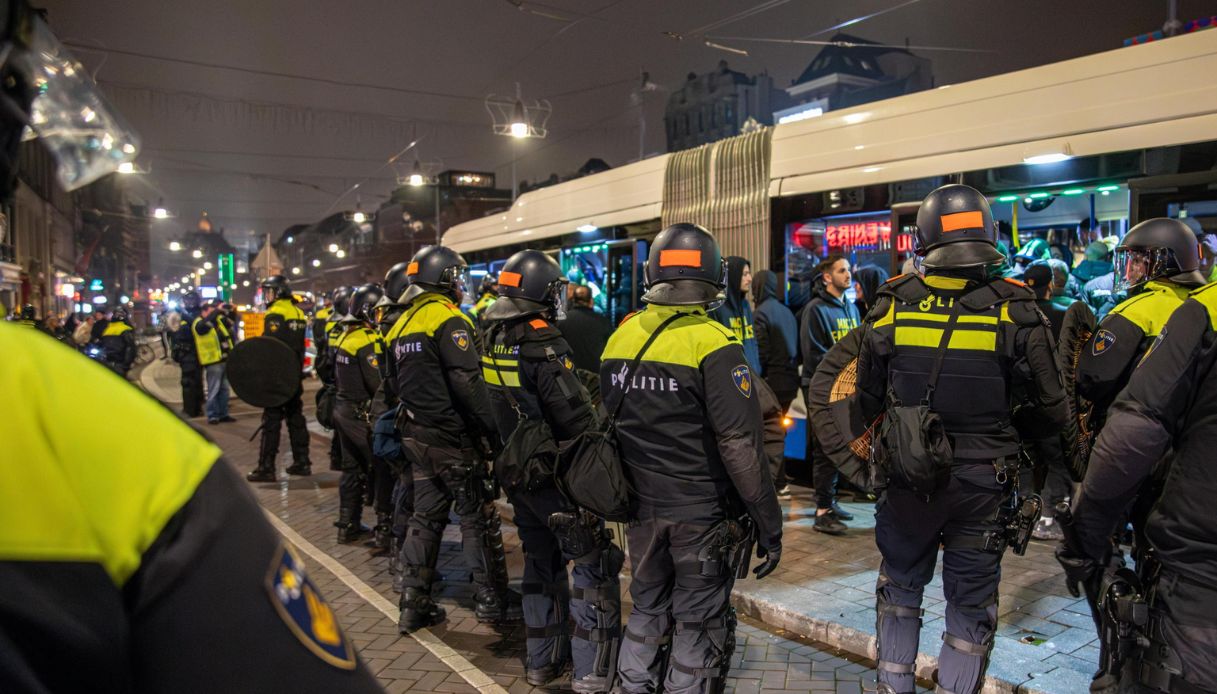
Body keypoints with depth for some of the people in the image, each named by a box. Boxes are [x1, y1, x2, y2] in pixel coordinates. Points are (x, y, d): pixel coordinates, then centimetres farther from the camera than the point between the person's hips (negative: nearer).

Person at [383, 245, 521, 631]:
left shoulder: (402, 324, 12)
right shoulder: (449, 321, -15)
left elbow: (397, 383, 18)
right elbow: (468, 383, -24)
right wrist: (492, 431, -19)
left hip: (416, 436, 8)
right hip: (453, 439, -8)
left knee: (426, 516, 15)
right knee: (478, 517, 3)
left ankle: (414, 603, 19)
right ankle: (492, 602, 13)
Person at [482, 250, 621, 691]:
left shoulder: (494, 340, 4)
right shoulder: (542, 344, -20)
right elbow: (576, 417, -22)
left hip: (519, 473, 9)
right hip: (558, 475, -8)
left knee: (541, 563, 20)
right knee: (595, 568, 2)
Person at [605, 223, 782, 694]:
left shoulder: (621, 336, 0)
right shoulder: (714, 345, -18)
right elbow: (740, 446, -20)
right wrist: (769, 522, -12)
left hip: (641, 506, 6)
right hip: (703, 513, -5)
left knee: (648, 609, 22)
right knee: (698, 624, 10)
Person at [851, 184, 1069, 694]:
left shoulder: (891, 307, -10)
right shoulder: (1015, 312, -13)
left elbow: (867, 403, 0)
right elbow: (1053, 415, -8)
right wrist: (1006, 427, 12)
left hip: (906, 478, 1)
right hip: (982, 484, -1)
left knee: (901, 584, 23)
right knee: (970, 603, 15)